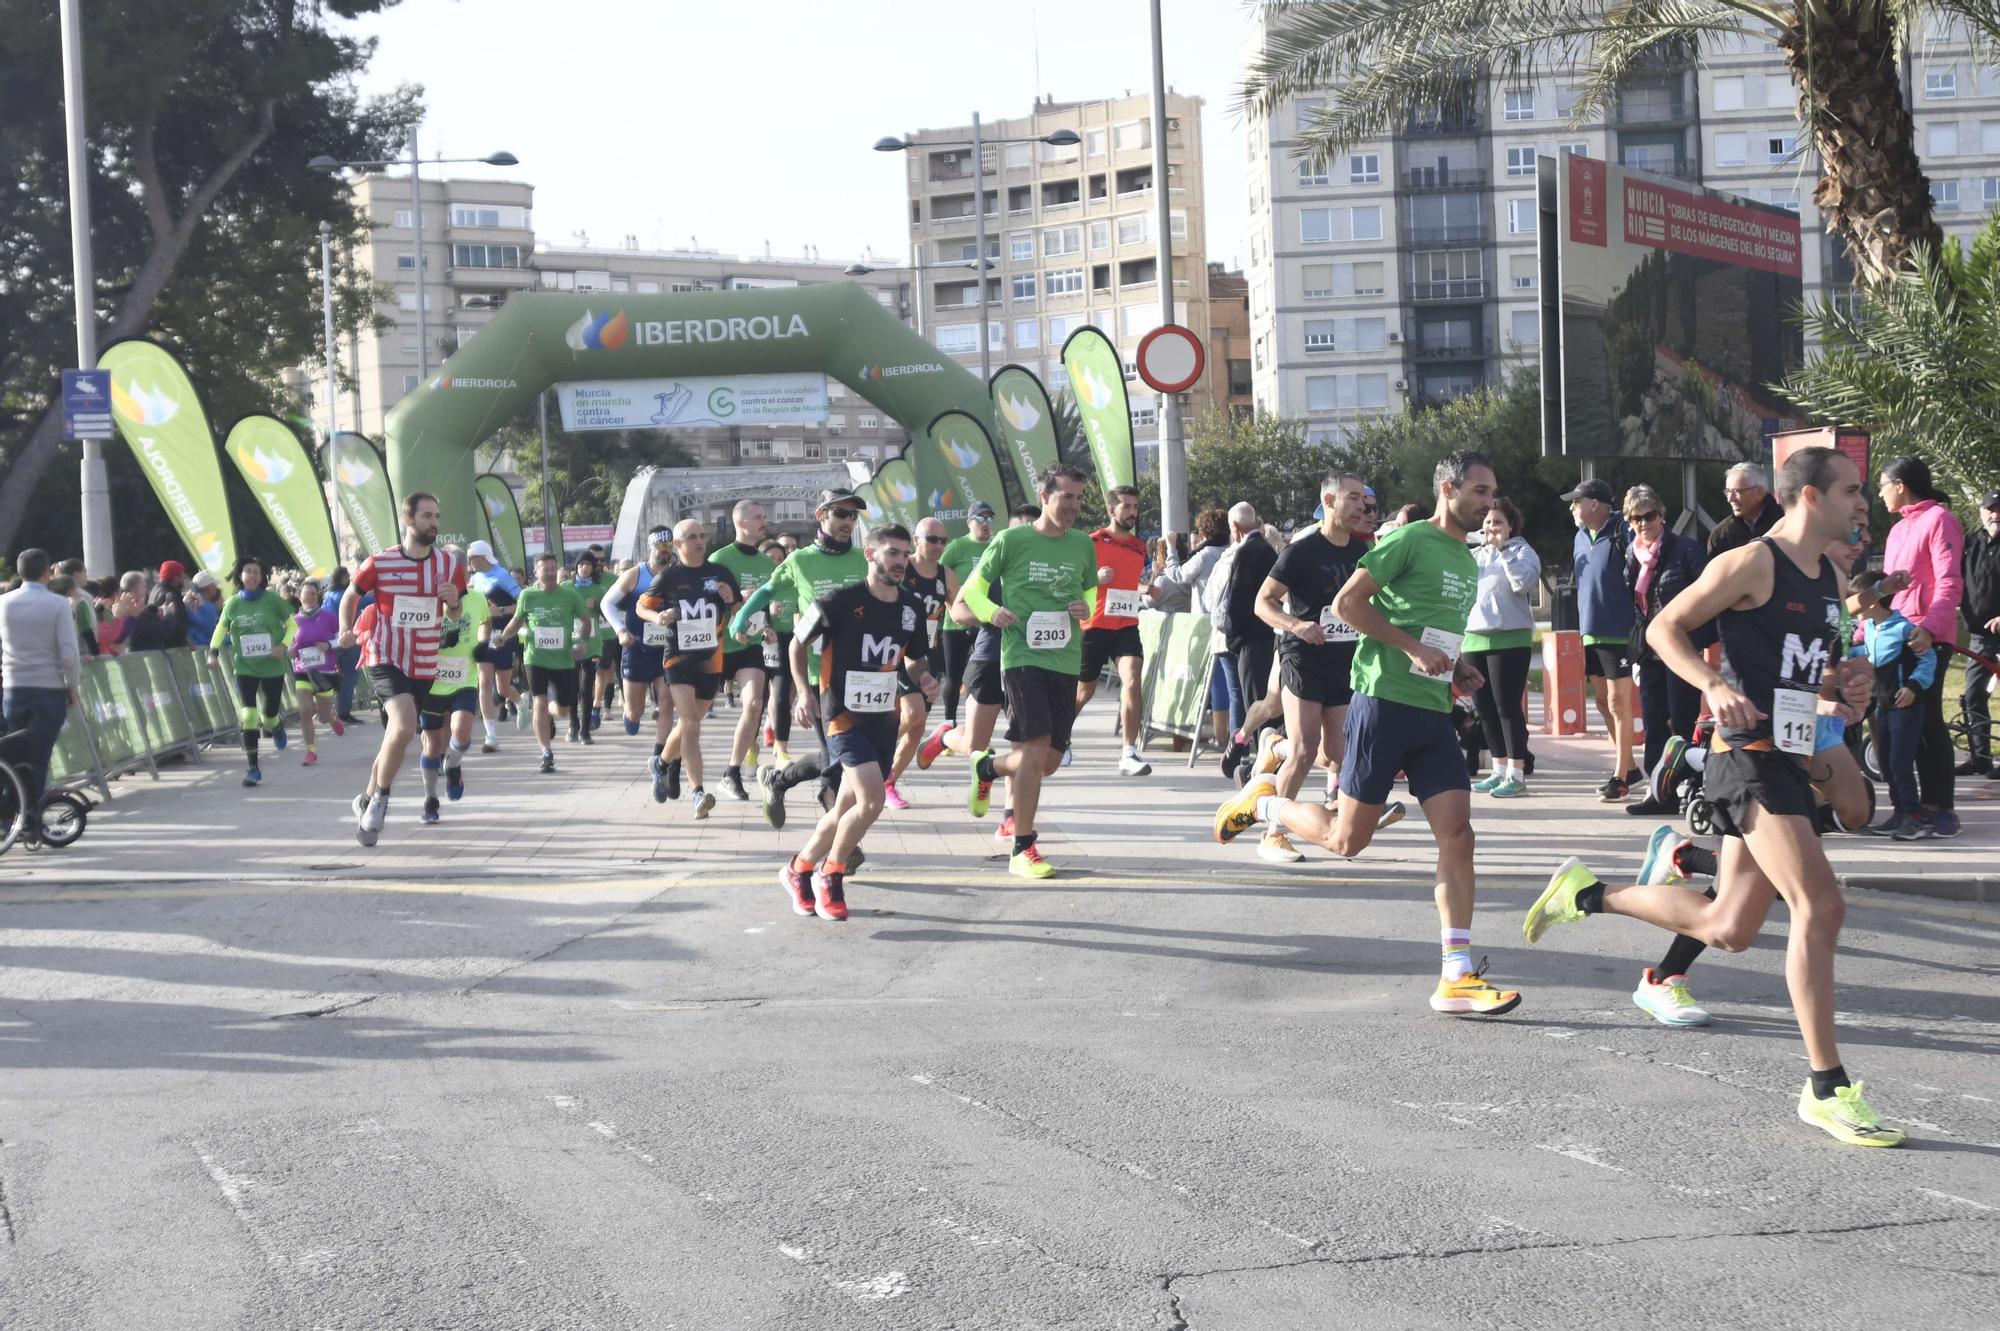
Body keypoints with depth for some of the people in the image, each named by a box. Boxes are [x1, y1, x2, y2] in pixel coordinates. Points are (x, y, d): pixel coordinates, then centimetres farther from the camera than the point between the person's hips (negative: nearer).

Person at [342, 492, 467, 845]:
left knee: (397, 736, 12)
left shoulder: (449, 565, 2)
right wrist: (347, 630, -6)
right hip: (385, 660, -4)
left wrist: (453, 603, -9)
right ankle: (381, 799, -7)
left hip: (424, 666, 4)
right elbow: (351, 596, 10)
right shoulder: (379, 563, -6)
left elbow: (455, 615, 14)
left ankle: (367, 800, 34)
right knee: (404, 727, -26)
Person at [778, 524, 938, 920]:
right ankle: (830, 875, 2)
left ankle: (800, 868, 32)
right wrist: (804, 691, -11)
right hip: (844, 715, -6)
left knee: (847, 807, 11)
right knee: (872, 801, -19)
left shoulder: (912, 607, 4)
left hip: (885, 719, 6)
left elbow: (915, 659, 19)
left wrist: (923, 678, -4)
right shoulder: (841, 601, -12)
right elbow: (798, 643, 0)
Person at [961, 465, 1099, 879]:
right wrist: (992, 611, -16)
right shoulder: (1011, 540, -3)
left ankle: (987, 768, 39)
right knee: (1036, 749, -15)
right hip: (1022, 655, -5)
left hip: (1065, 661, 5)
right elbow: (974, 588, 5)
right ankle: (1023, 850, -5)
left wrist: (1086, 608, 1)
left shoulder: (1083, 545, 10)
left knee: (1050, 761, 7)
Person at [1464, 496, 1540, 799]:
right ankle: (1499, 770, 16)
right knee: (1485, 708, 7)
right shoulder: (1475, 555, 18)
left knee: (1507, 706, -8)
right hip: (1473, 639, 6)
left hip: (1509, 639, -6)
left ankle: (1516, 774, -4)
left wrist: (1503, 549, -16)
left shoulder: (1522, 552, 2)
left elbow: (1524, 581, -17)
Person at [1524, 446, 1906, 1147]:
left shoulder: (1830, 578, 17)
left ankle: (1589, 895, 28)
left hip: (1789, 764, 9)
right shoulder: (1752, 563, -9)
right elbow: (1664, 627, -9)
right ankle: (1827, 1088, -13)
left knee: (1727, 929, 11)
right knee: (1821, 906, -18)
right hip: (1750, 761, -9)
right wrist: (1715, 686, -23)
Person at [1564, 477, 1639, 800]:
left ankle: (1620, 777, 0)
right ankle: (1627, 767, 24)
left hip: (1619, 633, -8)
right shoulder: (1581, 536, 12)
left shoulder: (1623, 533, -13)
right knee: (1603, 703, 12)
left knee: (1618, 703, -5)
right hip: (1590, 633, 8)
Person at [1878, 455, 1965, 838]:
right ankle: (1927, 803, 16)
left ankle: (1943, 808, -4)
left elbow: (1950, 583, -16)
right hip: (1895, 637, 9)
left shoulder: (1938, 520, -7)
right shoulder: (1898, 529, 20)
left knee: (1928, 720, -8)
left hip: (1927, 637, -9)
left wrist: (1929, 628, -27)